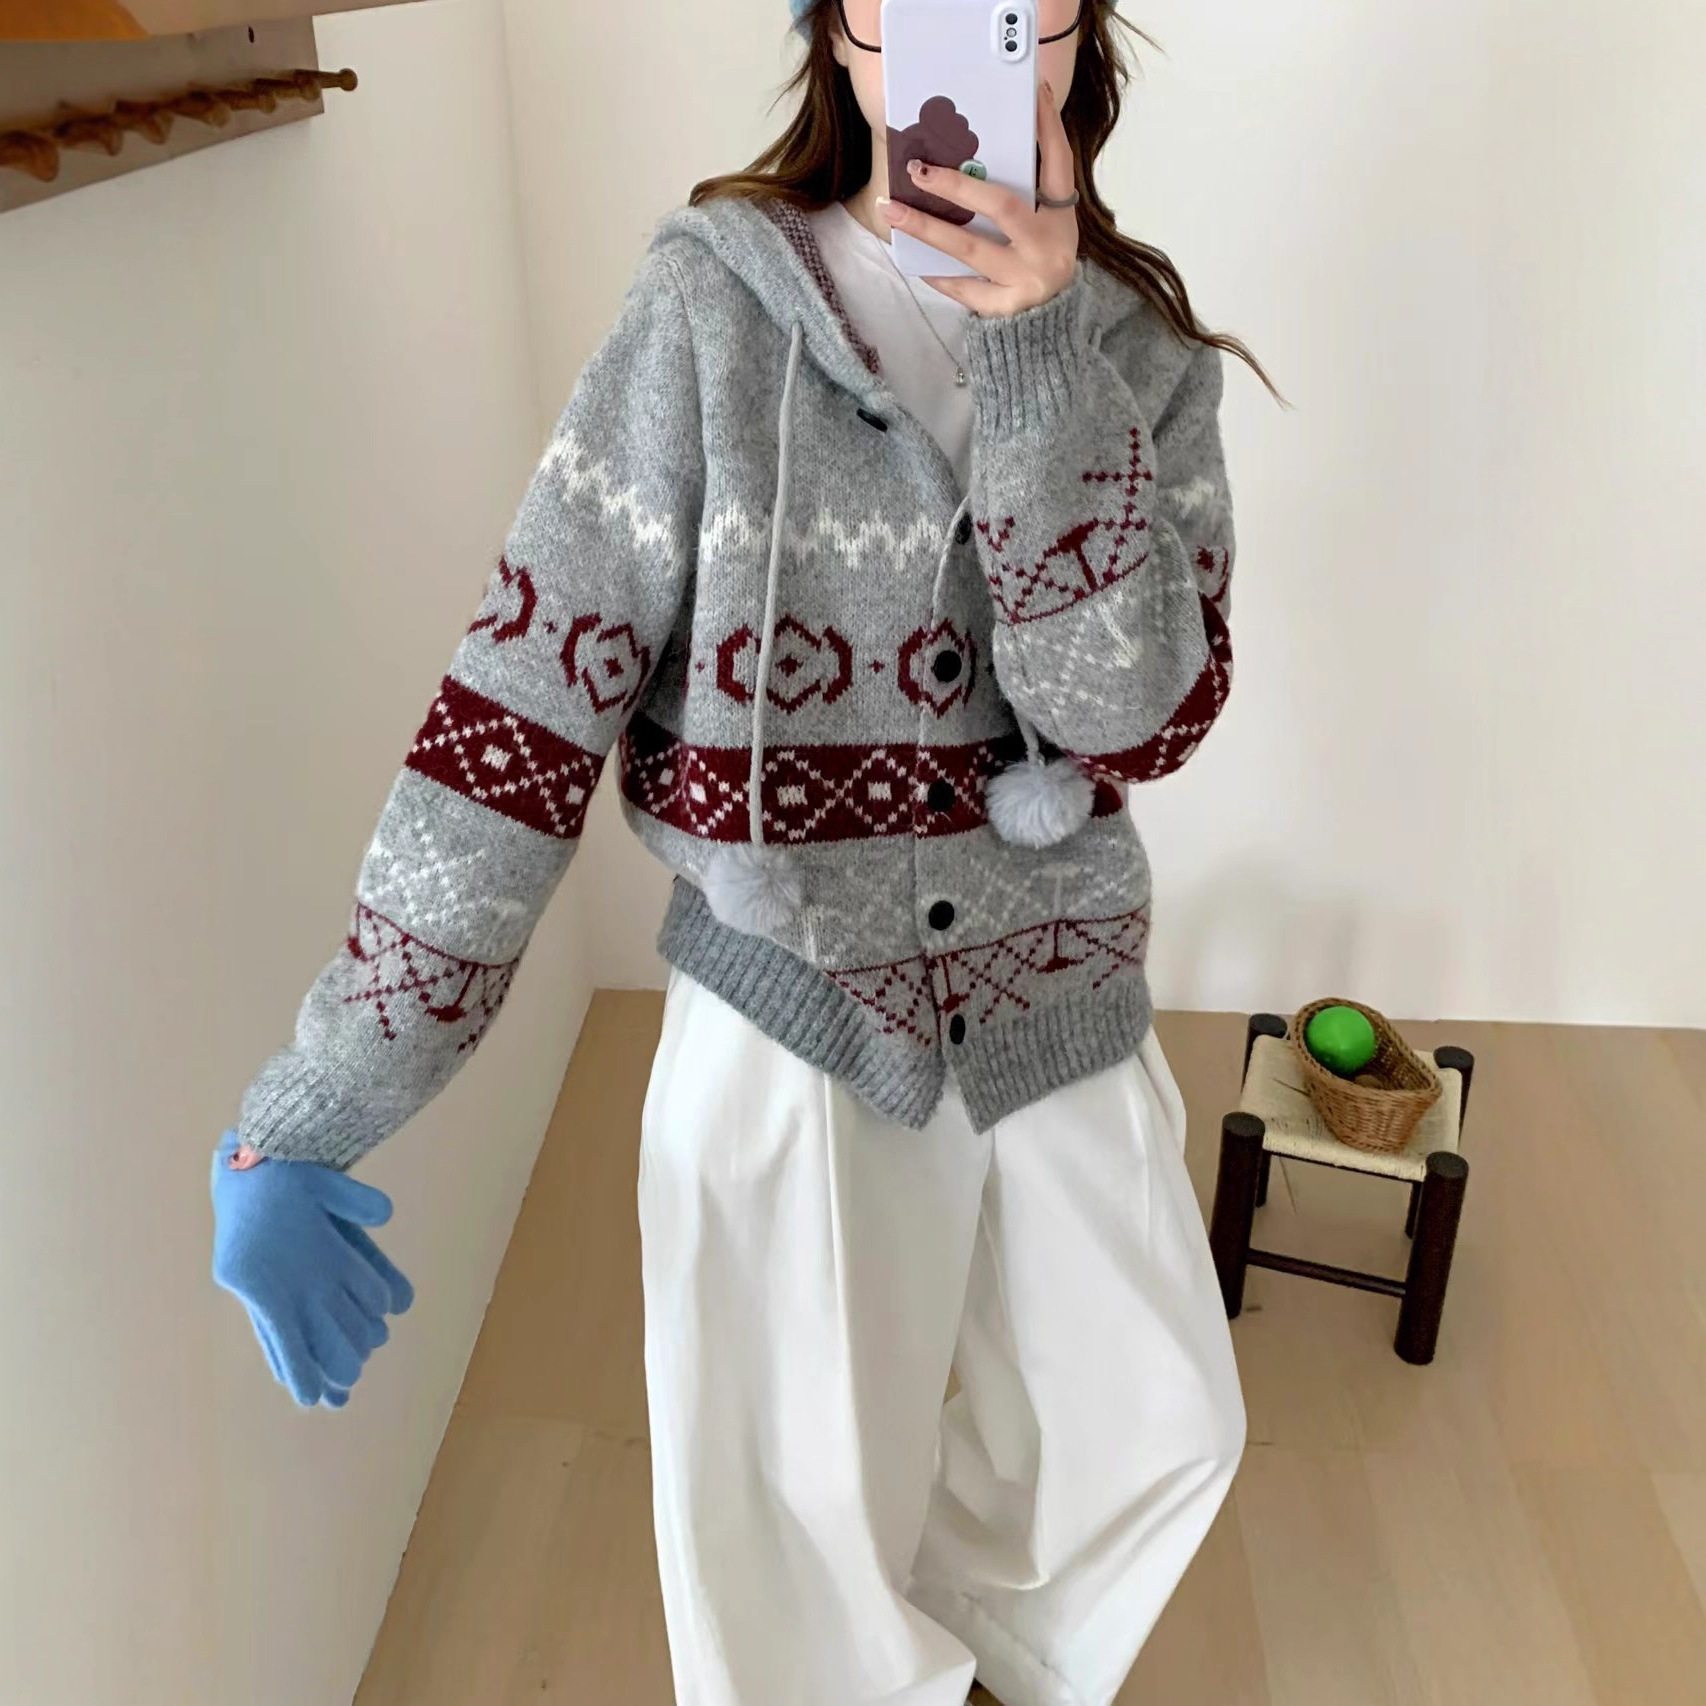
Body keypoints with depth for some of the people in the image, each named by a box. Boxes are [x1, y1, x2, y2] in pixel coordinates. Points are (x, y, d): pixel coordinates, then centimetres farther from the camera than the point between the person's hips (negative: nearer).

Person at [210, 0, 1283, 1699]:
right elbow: (523, 697, -15)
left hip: (1059, 1007, 4)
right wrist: (307, 1115, -18)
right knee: (802, 1550, 10)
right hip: (790, 1015, -3)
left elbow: (1142, 713, -15)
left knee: (1159, 1430, 20)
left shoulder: (1139, 344, -3)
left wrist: (1041, 353, -26)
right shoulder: (713, 312, -12)